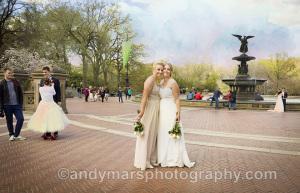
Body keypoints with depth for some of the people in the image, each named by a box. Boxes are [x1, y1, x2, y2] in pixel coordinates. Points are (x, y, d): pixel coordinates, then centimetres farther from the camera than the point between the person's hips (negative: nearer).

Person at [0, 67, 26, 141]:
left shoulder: (16, 82, 6)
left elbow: (20, 93, 11)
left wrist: (21, 103, 4)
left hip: (17, 105, 2)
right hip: (7, 105, -2)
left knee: (21, 119, -5)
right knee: (9, 121, 7)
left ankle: (16, 135, 10)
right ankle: (11, 135, 23)